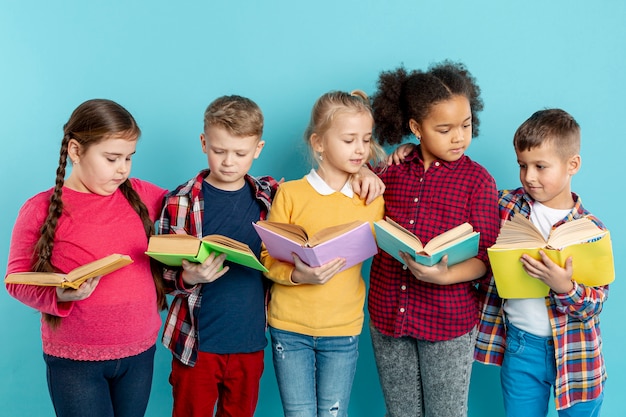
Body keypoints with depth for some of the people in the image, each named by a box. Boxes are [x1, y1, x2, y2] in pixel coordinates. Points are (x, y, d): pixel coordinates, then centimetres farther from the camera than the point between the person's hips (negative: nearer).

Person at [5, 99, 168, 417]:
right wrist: (59, 295, -23)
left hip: (140, 351, 4)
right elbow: (16, 280, -5)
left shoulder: (141, 196, 0)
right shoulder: (41, 209, -9)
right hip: (73, 358, -3)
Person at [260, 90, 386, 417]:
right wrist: (297, 275, -23)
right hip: (290, 328, -1)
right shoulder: (290, 193, -5)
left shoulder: (372, 197, 4)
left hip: (343, 330, 2)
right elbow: (268, 258, -5)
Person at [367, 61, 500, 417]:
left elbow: (484, 257, -9)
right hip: (388, 316, 3)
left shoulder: (478, 180, -7)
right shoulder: (390, 170, 2)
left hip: (449, 321, -3)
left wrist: (446, 276, -28)